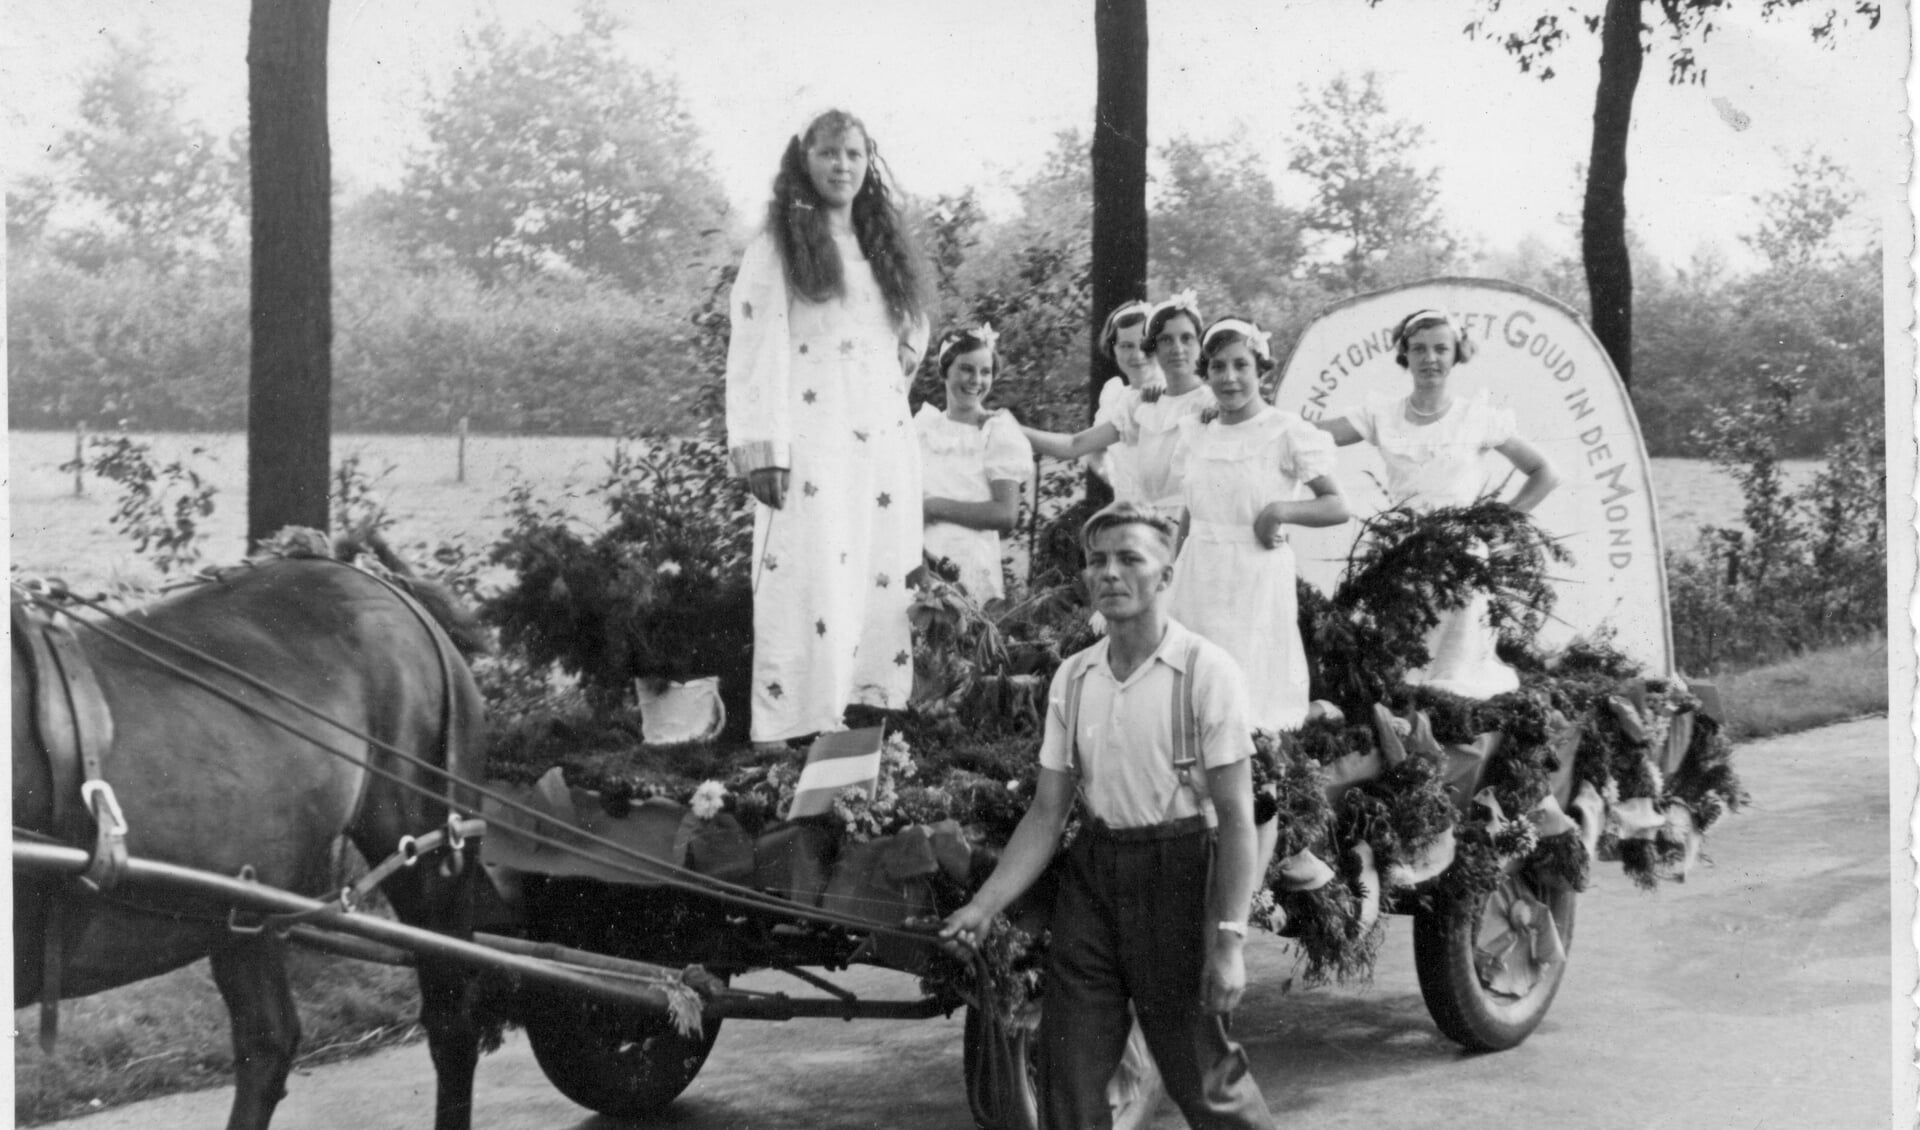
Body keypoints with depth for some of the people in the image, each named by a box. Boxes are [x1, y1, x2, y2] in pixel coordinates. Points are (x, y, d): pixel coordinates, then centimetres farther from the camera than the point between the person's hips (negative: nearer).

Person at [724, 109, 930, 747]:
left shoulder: (886, 250, 19)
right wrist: (763, 450, -15)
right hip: (811, 448, -6)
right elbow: (754, 352, -7)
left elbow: (912, 333, 30)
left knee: (883, 587, 2)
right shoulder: (776, 251, 1)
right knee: (812, 582, -12)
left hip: (884, 444, 6)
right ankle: (788, 733, -11)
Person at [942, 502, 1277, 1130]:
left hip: (1178, 874, -5)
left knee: (1201, 1074, 1)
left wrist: (1229, 939, -18)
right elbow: (1047, 812, 9)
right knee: (1066, 1077, 5)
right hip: (1092, 871, 5)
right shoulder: (1072, 679, 6)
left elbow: (1236, 817, -11)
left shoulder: (1205, 672, -9)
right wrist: (986, 904, -1)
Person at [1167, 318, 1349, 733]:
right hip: (1199, 576, 5)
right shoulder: (1195, 433, 8)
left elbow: (1337, 507, -5)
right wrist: (1170, 572, 16)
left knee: (1256, 694, -4)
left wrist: (1281, 510, -19)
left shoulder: (1288, 432, -7)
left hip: (1256, 578, -4)